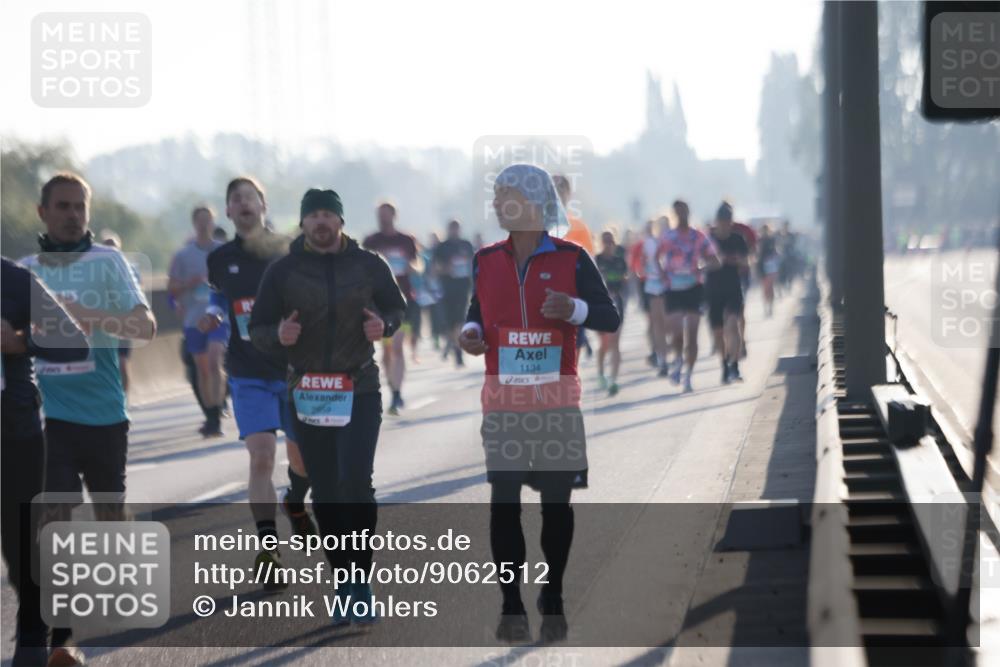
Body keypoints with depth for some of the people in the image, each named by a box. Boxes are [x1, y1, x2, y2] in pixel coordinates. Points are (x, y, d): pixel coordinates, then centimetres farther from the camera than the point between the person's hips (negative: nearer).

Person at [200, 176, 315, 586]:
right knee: (261, 457, -17)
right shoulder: (220, 260, 2)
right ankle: (268, 548, -15)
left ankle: (295, 505, 47)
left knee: (303, 458, 13)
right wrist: (212, 315, 0)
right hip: (249, 376, 0)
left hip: (294, 371, 0)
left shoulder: (288, 253, -5)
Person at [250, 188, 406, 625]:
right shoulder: (283, 272, 1)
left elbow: (396, 306, 15)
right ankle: (344, 583, 16)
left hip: (360, 389, -2)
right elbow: (257, 330, 4)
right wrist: (278, 335, -19)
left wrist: (384, 324, -8)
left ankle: (359, 582, -9)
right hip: (307, 390, 2)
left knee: (355, 483, -16)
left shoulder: (368, 265, 1)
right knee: (325, 495, 6)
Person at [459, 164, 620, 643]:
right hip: (504, 402, 2)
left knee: (556, 500, 5)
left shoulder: (571, 258, -2)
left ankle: (553, 599, 18)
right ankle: (511, 605, 4)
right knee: (503, 500, -3)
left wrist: (573, 308, -19)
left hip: (558, 404, -1)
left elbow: (610, 318, 0)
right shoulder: (486, 261, 6)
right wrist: (470, 333, -3)